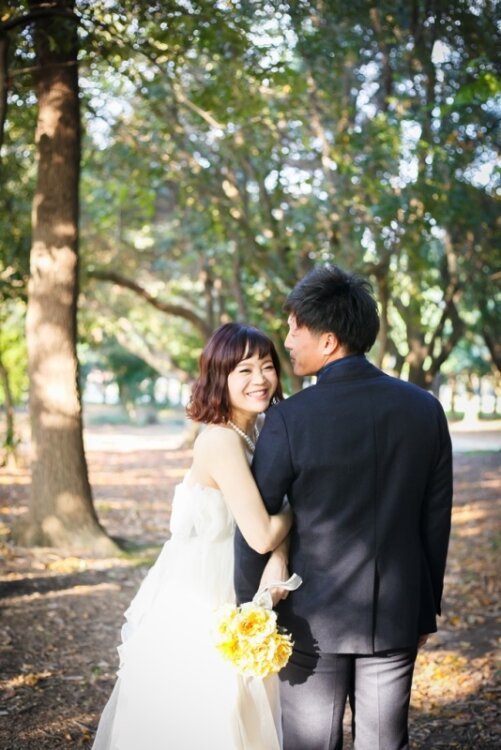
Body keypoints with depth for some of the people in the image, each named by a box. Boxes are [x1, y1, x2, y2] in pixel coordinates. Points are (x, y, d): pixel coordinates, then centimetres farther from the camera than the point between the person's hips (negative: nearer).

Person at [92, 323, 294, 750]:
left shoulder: (259, 428, 2)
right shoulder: (222, 441, -25)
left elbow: (273, 516, 3)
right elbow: (261, 536, -28)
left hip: (227, 598, 8)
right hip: (197, 606, -8)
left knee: (238, 715, 21)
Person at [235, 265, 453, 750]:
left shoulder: (290, 418, -15)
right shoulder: (424, 409, -3)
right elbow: (437, 519, 4)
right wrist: (426, 610, 14)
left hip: (314, 619, -3)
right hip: (397, 617, 3)